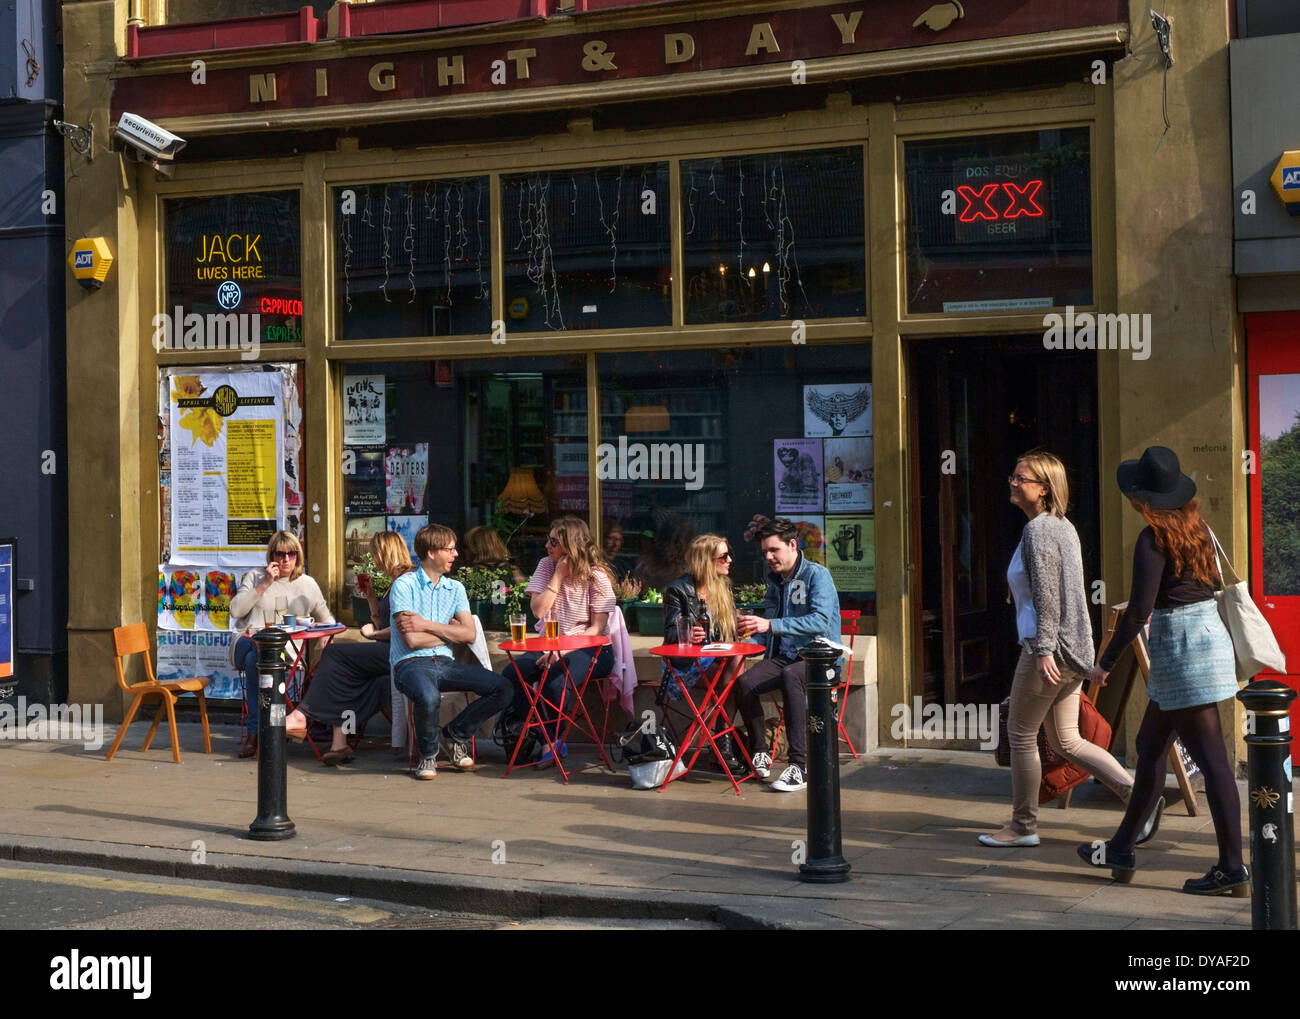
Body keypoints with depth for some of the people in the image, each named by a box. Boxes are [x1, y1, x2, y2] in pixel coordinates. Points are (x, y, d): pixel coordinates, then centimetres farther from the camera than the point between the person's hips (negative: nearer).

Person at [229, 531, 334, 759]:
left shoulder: (308, 584, 19)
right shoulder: (255, 577, 16)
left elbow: (328, 620, 25)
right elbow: (235, 610, 2)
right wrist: (265, 585, -2)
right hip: (248, 641, 0)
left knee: (256, 658, -35)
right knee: (255, 655, -37)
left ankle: (253, 730, -31)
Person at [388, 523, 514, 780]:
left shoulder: (455, 588, 15)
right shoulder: (404, 585, -3)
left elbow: (469, 634, 1)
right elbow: (411, 640, -12)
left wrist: (426, 625, -8)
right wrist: (449, 630, 2)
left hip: (444, 662, 6)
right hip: (411, 663, -6)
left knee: (503, 690, -14)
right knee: (428, 697, -40)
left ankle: (454, 734, 7)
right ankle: (428, 755, -9)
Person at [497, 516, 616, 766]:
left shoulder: (596, 576, -7)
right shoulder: (547, 565, 7)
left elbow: (598, 627, -11)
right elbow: (538, 610, -4)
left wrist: (562, 651, -22)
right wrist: (559, 575, -10)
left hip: (588, 649, -5)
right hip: (549, 645, 5)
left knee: (554, 681, -34)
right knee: (509, 675, -22)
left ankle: (554, 742, -10)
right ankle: (519, 737, -7)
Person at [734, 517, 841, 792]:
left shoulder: (817, 575, -7)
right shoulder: (775, 580, 16)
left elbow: (821, 621, -22)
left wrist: (771, 625, -27)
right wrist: (749, 629, 0)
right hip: (784, 655, 6)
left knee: (790, 676, -39)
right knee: (744, 683, -25)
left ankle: (799, 766, -37)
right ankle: (759, 753, -8)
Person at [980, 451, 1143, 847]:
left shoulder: (1037, 530, -14)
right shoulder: (1063, 525, 15)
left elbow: (1046, 597, -20)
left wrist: (1043, 650, -22)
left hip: (1047, 649, -10)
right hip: (1073, 649, 10)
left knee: (1021, 734, 3)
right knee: (1066, 741, 14)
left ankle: (1023, 826, 13)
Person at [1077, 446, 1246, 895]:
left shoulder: (1154, 539, -16)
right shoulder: (1196, 527, 8)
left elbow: (1139, 610, -19)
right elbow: (1214, 581, 16)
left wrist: (1106, 662, -12)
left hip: (1181, 647, -9)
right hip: (1210, 634, 9)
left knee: (1210, 757, -6)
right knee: (1150, 745, 17)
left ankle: (1232, 868, -3)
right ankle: (1122, 849, 26)